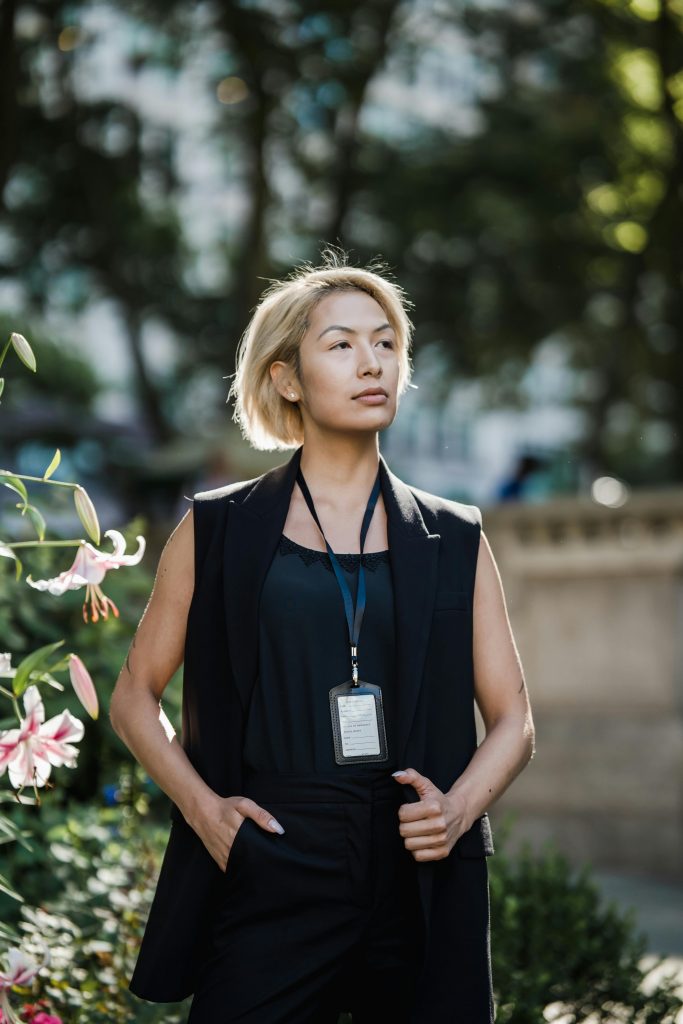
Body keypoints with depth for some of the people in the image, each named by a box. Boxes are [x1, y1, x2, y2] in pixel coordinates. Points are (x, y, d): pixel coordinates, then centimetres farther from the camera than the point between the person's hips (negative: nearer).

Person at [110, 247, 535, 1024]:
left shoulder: (455, 541, 10)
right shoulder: (218, 531, 6)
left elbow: (512, 719, 12)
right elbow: (135, 695, 11)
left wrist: (458, 808, -7)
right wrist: (201, 806, -5)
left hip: (421, 889, 2)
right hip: (269, 879, -1)